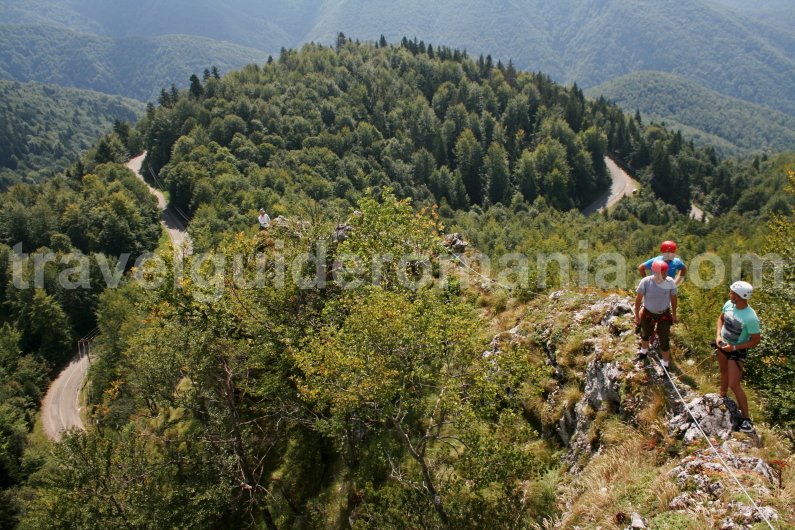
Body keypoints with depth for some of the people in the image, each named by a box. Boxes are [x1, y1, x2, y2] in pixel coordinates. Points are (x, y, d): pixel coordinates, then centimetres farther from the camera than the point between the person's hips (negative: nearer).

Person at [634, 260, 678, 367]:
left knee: (664, 341, 4)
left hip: (664, 315, -1)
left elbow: (673, 298, -4)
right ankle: (643, 352, 57)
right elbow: (638, 299, -13)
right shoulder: (645, 282, -26)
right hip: (648, 314, 1)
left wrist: (674, 314, 5)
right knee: (645, 335, 26)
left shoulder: (670, 282, -22)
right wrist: (637, 316, -7)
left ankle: (665, 365, 27)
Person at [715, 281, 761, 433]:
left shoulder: (750, 318, -33)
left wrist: (735, 347, -24)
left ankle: (746, 419, 7)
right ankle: (722, 397, 53)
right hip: (723, 345, 7)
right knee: (724, 372, 28)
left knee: (734, 385, -6)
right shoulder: (728, 304, -16)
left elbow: (756, 340, -21)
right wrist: (718, 335, -10)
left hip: (737, 351, -6)